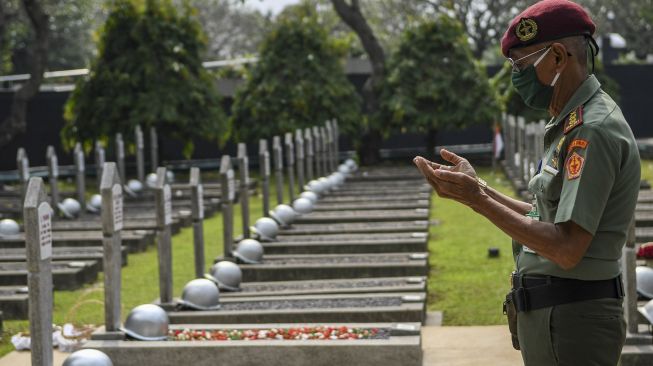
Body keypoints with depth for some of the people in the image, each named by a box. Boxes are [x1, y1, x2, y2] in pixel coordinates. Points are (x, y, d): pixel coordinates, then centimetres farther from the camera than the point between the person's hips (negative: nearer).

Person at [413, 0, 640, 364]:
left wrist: (477, 199, -21)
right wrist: (479, 187, 13)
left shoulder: (593, 130, -19)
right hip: (550, 317, 10)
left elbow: (567, 248, -24)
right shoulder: (575, 124, 14)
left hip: (571, 322, -10)